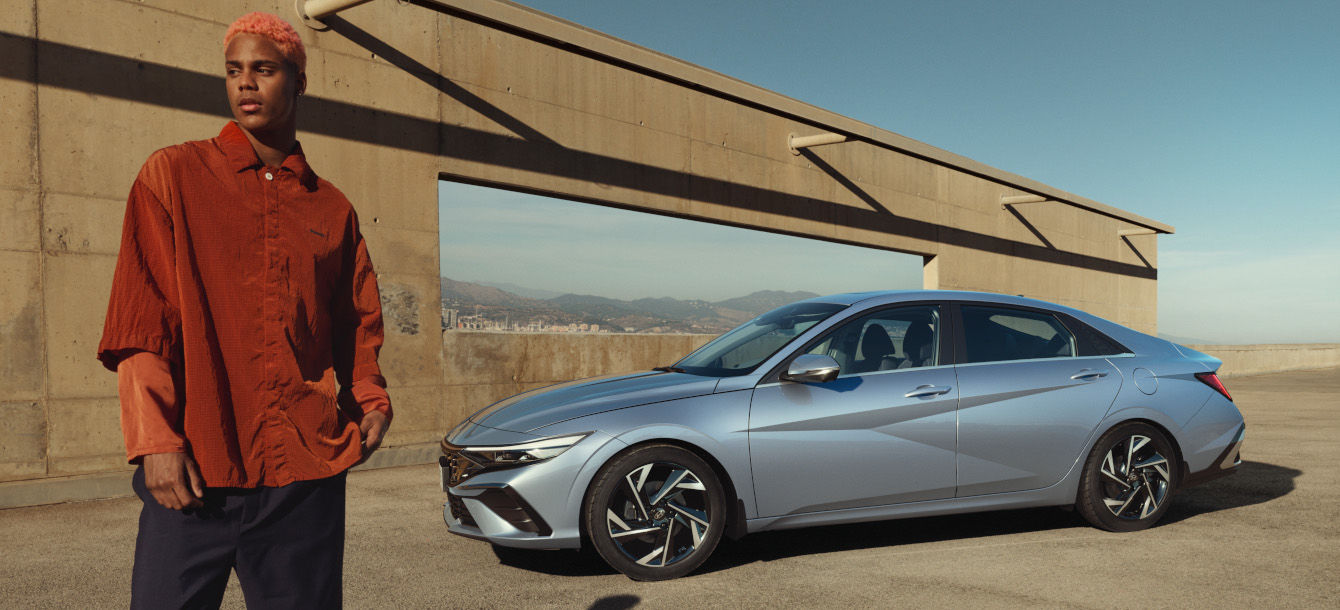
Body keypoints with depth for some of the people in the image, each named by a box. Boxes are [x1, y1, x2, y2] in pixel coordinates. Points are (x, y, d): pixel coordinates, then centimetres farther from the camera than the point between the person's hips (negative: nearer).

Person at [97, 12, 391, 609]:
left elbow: (357, 324, 20)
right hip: (192, 470, -2)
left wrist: (371, 401, 3)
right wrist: (156, 440, -10)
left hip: (308, 468, 3)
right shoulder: (174, 174, 6)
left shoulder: (332, 208, 13)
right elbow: (139, 324, -1)